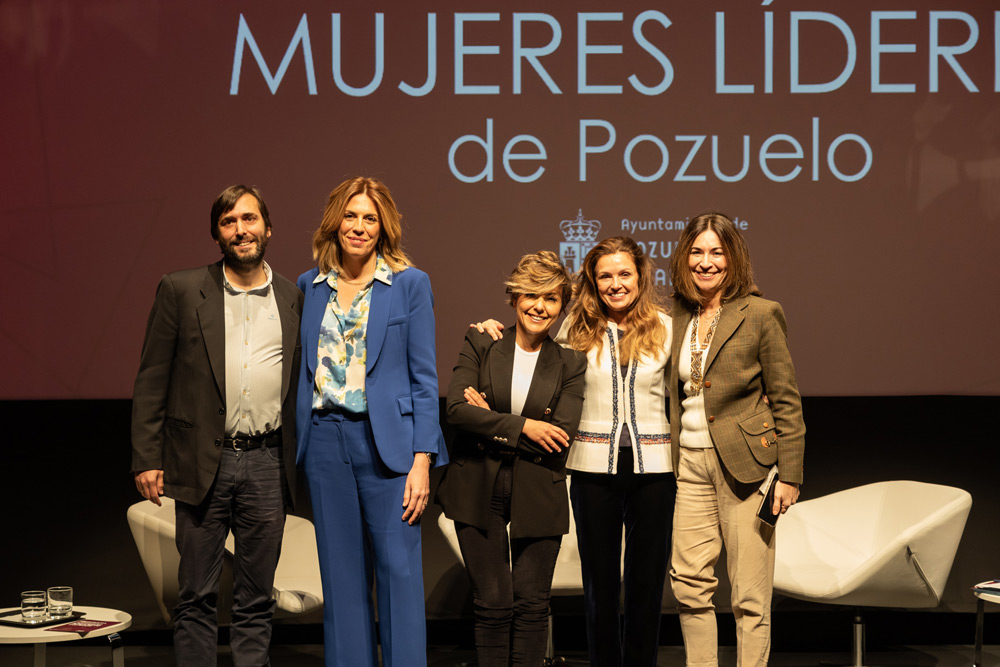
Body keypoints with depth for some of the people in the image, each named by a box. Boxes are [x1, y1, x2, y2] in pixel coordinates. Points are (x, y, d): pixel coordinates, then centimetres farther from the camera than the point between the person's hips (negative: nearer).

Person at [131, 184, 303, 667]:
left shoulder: (293, 299, 8)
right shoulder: (181, 291, 3)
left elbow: (302, 384, 12)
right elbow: (151, 380, 2)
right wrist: (146, 459, -5)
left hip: (267, 463, 2)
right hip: (202, 461, -1)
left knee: (256, 600, 8)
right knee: (196, 597, 3)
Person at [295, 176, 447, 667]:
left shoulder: (410, 284, 0)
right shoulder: (310, 286, 11)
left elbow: (424, 377, -2)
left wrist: (421, 461, -9)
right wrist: (301, 440, 6)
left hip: (387, 441, -3)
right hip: (325, 440, 3)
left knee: (399, 572, -4)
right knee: (342, 576, 8)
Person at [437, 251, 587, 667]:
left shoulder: (570, 364, 2)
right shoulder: (480, 345, 2)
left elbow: (561, 437, -8)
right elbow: (456, 410, -10)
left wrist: (492, 423, -9)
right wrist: (521, 425, -15)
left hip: (538, 496, 0)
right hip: (479, 492, 0)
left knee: (531, 605, 3)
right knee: (492, 603, 1)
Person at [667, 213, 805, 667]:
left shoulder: (760, 314, -4)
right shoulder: (677, 316, 10)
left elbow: (787, 402, -4)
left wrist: (789, 475, -7)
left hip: (744, 464, -5)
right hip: (689, 462, 5)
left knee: (750, 595, -1)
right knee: (688, 582, 3)